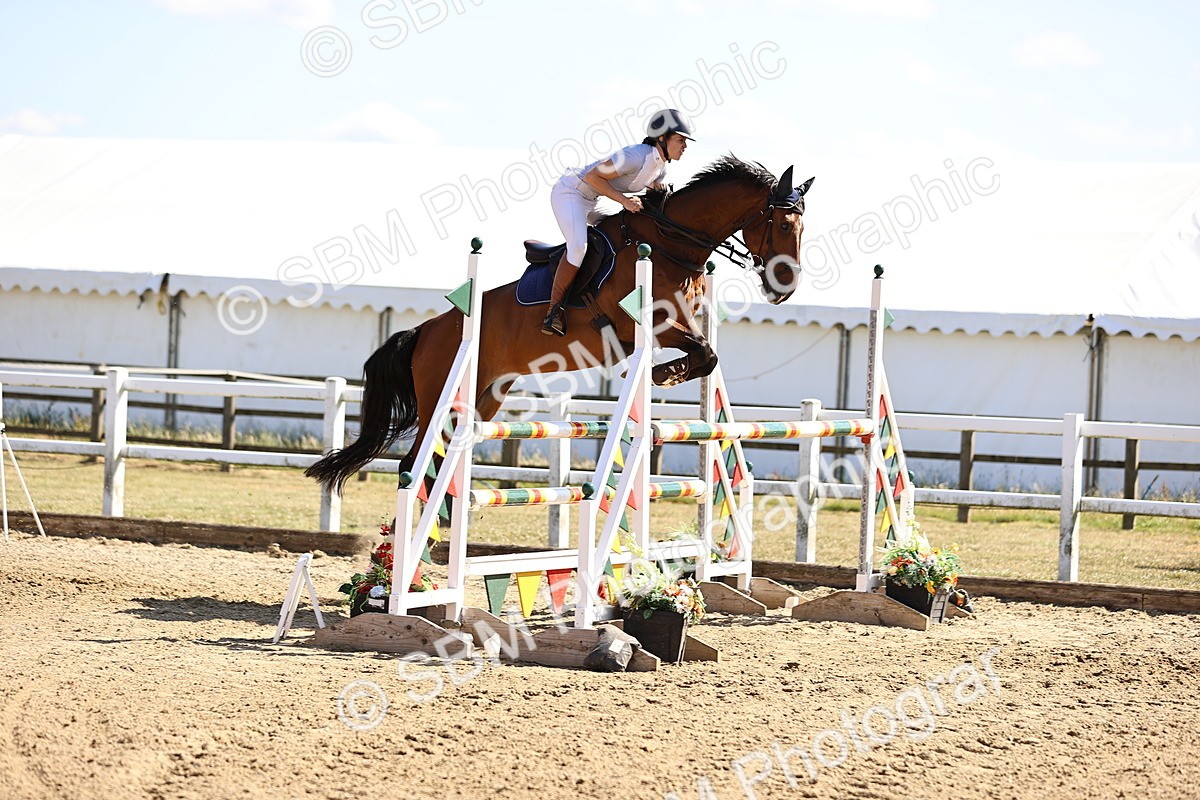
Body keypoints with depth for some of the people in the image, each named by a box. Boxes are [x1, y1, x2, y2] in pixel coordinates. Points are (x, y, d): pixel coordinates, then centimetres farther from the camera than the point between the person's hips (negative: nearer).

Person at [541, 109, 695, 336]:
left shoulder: (660, 167, 1)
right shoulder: (636, 157, -27)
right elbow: (592, 176, -25)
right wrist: (624, 200, -27)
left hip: (591, 201, 10)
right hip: (570, 192, -10)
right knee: (578, 246, -26)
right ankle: (554, 311, -19)